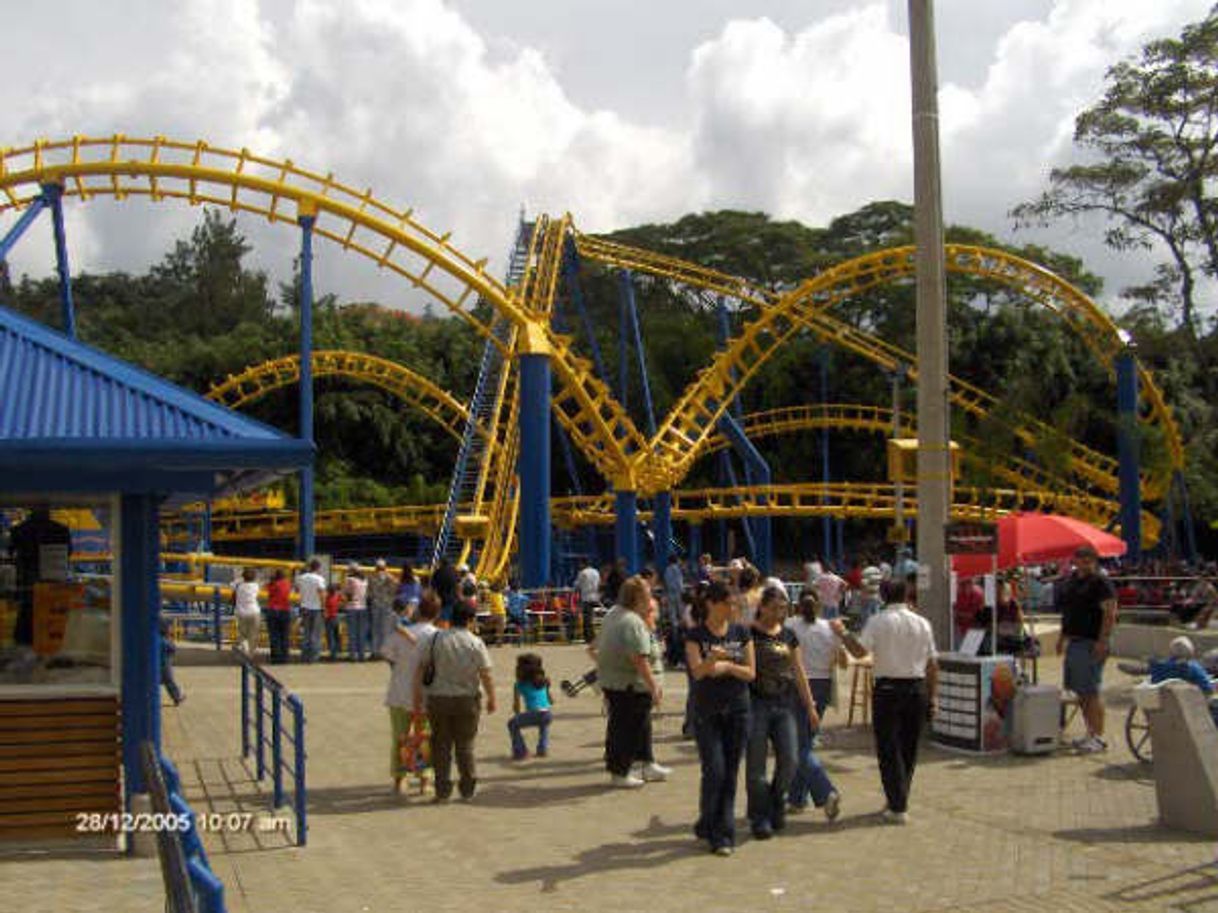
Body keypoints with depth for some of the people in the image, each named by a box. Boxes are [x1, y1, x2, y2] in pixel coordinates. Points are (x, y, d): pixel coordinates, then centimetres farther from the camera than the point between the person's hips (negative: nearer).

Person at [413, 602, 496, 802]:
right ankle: (468, 790, 16)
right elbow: (486, 676, -8)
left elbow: (420, 670, -3)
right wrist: (491, 699, 6)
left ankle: (443, 791, 11)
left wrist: (417, 698, 4)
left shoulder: (435, 639, -4)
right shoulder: (476, 644, -8)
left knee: (441, 746, 10)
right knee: (465, 746, 13)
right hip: (467, 700, 0)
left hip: (438, 698, 1)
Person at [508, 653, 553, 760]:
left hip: (533, 714, -4)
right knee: (544, 724, 41)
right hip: (546, 714, 4)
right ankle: (543, 749, 27)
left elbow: (516, 705, 15)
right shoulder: (543, 681, 20)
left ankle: (521, 751, 14)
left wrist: (518, 715, 34)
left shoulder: (519, 685, 11)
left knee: (512, 724, 22)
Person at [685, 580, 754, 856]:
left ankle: (723, 834, 12)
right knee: (714, 771, -8)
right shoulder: (695, 635, -4)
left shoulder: (741, 633, 4)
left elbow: (751, 672, 3)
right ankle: (707, 827, 12)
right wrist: (712, 660, -37)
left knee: (730, 774, 4)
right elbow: (697, 672, -17)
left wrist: (727, 667, -14)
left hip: (737, 709, 3)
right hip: (706, 712, -3)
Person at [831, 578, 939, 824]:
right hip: (917, 688, 4)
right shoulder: (922, 623, 6)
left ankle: (898, 808, -1)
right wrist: (933, 696, 14)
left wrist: (842, 633, -1)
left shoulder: (878, 622, -6)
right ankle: (899, 801, 24)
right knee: (909, 748, 14)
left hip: (888, 688, -4)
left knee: (888, 749, 2)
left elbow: (859, 651, -16)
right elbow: (932, 663, 8)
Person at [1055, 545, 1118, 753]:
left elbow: (1110, 613, -15)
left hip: (1091, 643, -8)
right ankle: (1090, 734, 20)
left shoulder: (1101, 583, -8)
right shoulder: (1072, 582, 16)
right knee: (1080, 692, 12)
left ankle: (1098, 737, -2)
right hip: (1074, 642, 8)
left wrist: (1102, 641, -21)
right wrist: (1063, 637, 21)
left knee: (1091, 692, -7)